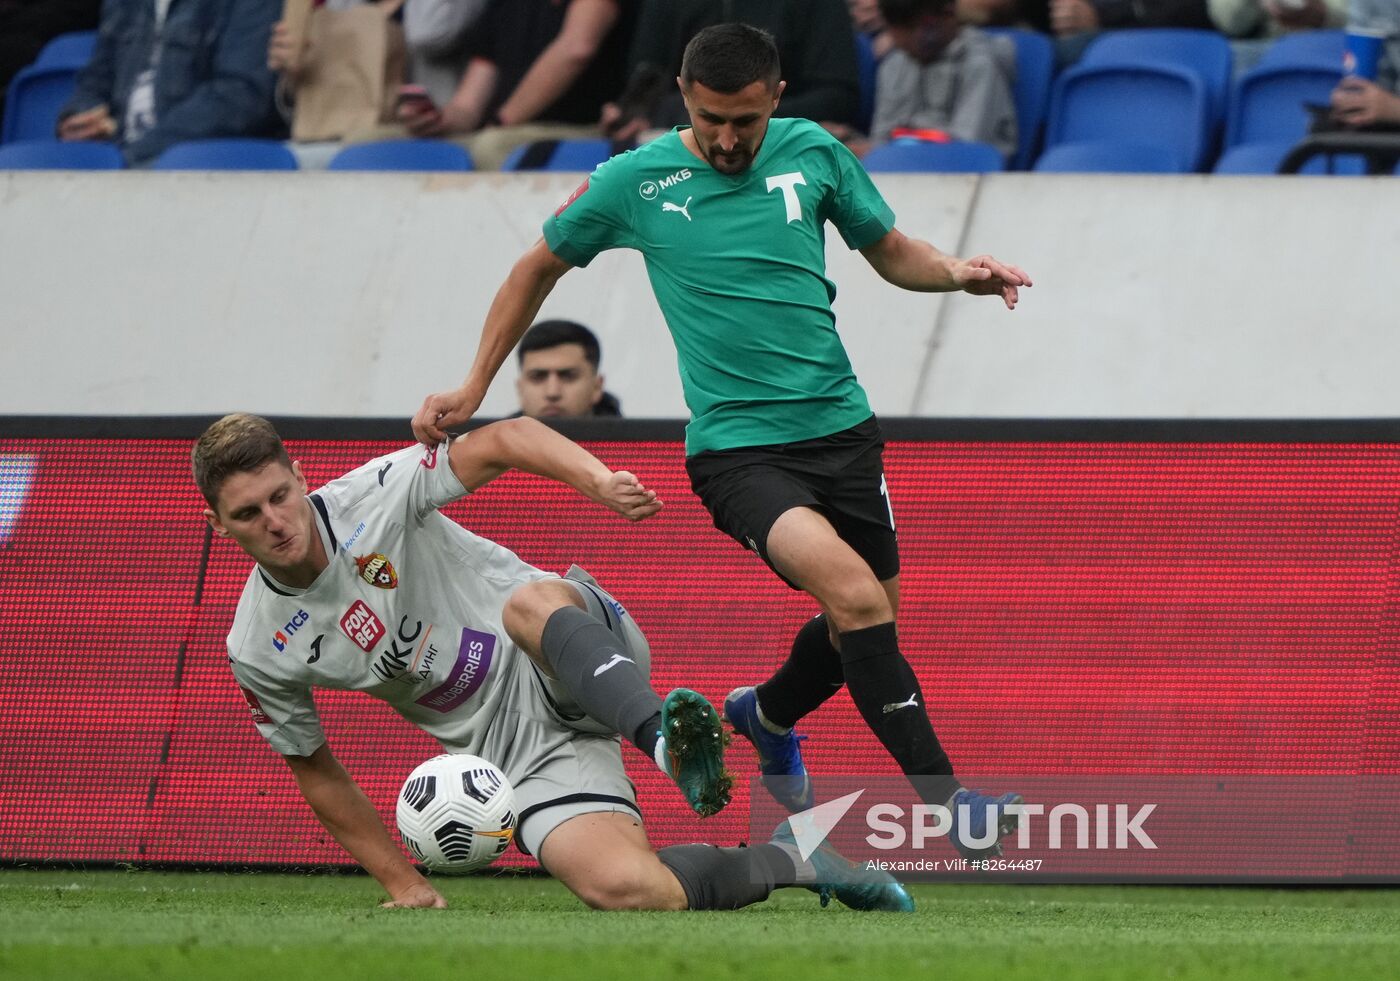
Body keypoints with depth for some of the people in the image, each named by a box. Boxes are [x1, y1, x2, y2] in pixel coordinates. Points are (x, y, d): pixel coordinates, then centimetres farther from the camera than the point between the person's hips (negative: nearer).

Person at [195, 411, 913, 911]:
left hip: (570, 661, -2)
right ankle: (788, 860, -4)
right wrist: (401, 882, 11)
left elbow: (506, 441, -10)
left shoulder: (375, 496, -12)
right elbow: (317, 772, 10)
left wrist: (598, 479, -28)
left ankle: (669, 738, -58)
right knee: (625, 888, -26)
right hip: (517, 754, 2)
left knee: (529, 603, -39)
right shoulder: (258, 651, -4)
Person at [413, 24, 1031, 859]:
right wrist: (474, 386, 13)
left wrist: (957, 273, -5)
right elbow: (540, 266, 11)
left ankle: (768, 715, 46)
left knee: (867, 619, 13)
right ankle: (944, 798, -23)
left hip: (841, 425, 4)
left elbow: (891, 252, 16)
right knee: (854, 593, -25)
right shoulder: (634, 184, -5)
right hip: (735, 444, -4)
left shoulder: (814, 154, 2)